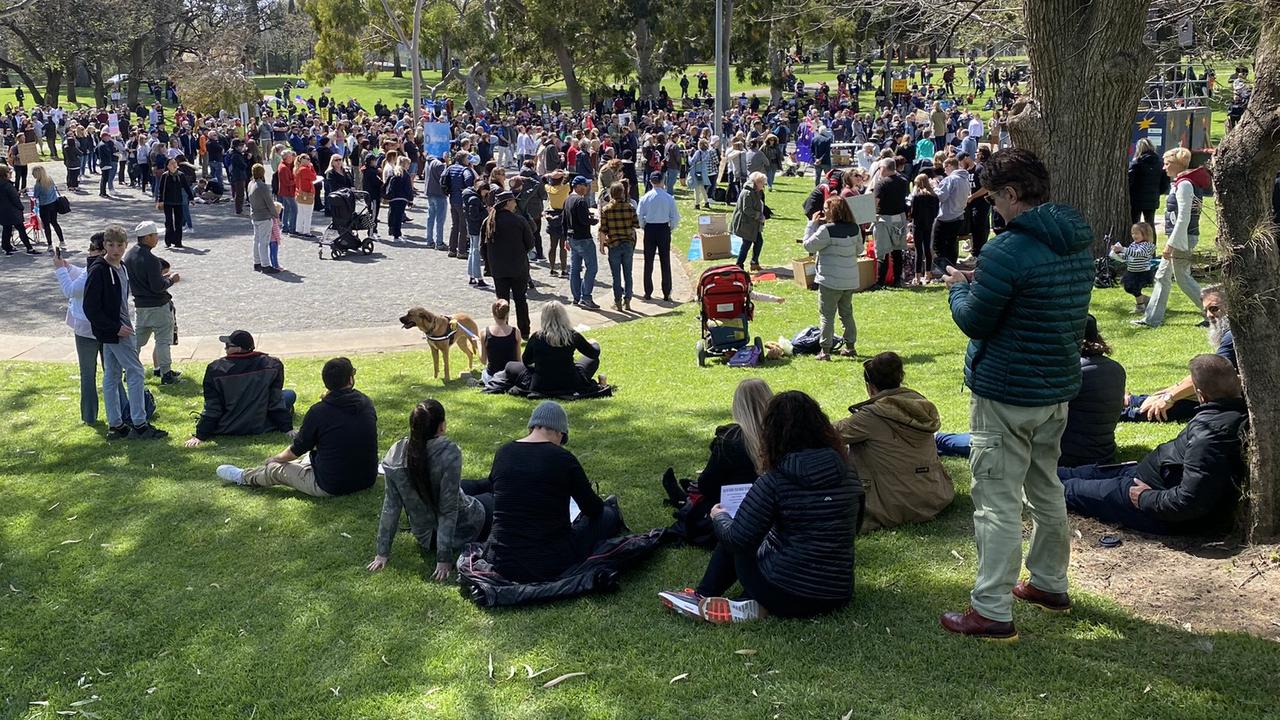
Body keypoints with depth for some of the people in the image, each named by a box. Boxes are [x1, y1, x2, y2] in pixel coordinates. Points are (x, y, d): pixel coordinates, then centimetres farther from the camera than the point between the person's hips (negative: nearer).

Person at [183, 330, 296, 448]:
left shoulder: (215, 369, -14)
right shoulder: (272, 365, -13)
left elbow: (211, 408, -12)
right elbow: (276, 401, -9)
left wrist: (200, 436, -5)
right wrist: (287, 429, -2)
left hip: (226, 429, 2)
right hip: (260, 428, -1)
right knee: (290, 394, 15)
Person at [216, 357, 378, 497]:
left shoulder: (318, 411, -16)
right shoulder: (367, 403, -3)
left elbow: (296, 450, -1)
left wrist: (274, 459, 19)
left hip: (330, 487, -6)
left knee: (275, 469, 17)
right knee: (310, 456, 32)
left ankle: (242, 477, 46)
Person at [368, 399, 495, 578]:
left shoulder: (395, 454, -14)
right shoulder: (449, 452, -28)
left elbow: (391, 505, -9)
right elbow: (448, 509, -26)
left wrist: (383, 552, -1)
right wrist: (444, 558, -22)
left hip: (424, 534, 5)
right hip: (461, 529, -5)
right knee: (492, 499, 26)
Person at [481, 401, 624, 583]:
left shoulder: (502, 453, 2)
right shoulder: (562, 458, -11)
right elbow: (592, 509, 1)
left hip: (500, 562, 4)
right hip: (550, 565, -4)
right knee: (607, 515, 19)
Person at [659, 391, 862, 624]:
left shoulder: (773, 482, -17)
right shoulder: (849, 477, -2)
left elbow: (737, 539, -13)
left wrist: (720, 517, 10)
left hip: (787, 597, -4)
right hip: (839, 597, 4)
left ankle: (703, 597, 24)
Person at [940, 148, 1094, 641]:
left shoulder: (1008, 251, -22)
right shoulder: (1078, 244, 6)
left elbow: (973, 322, -16)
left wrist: (960, 286, 4)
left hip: (1006, 396, -9)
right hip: (1058, 388, 9)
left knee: (997, 502, -3)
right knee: (1045, 489, 22)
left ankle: (992, 612, 2)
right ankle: (1050, 583, 37)